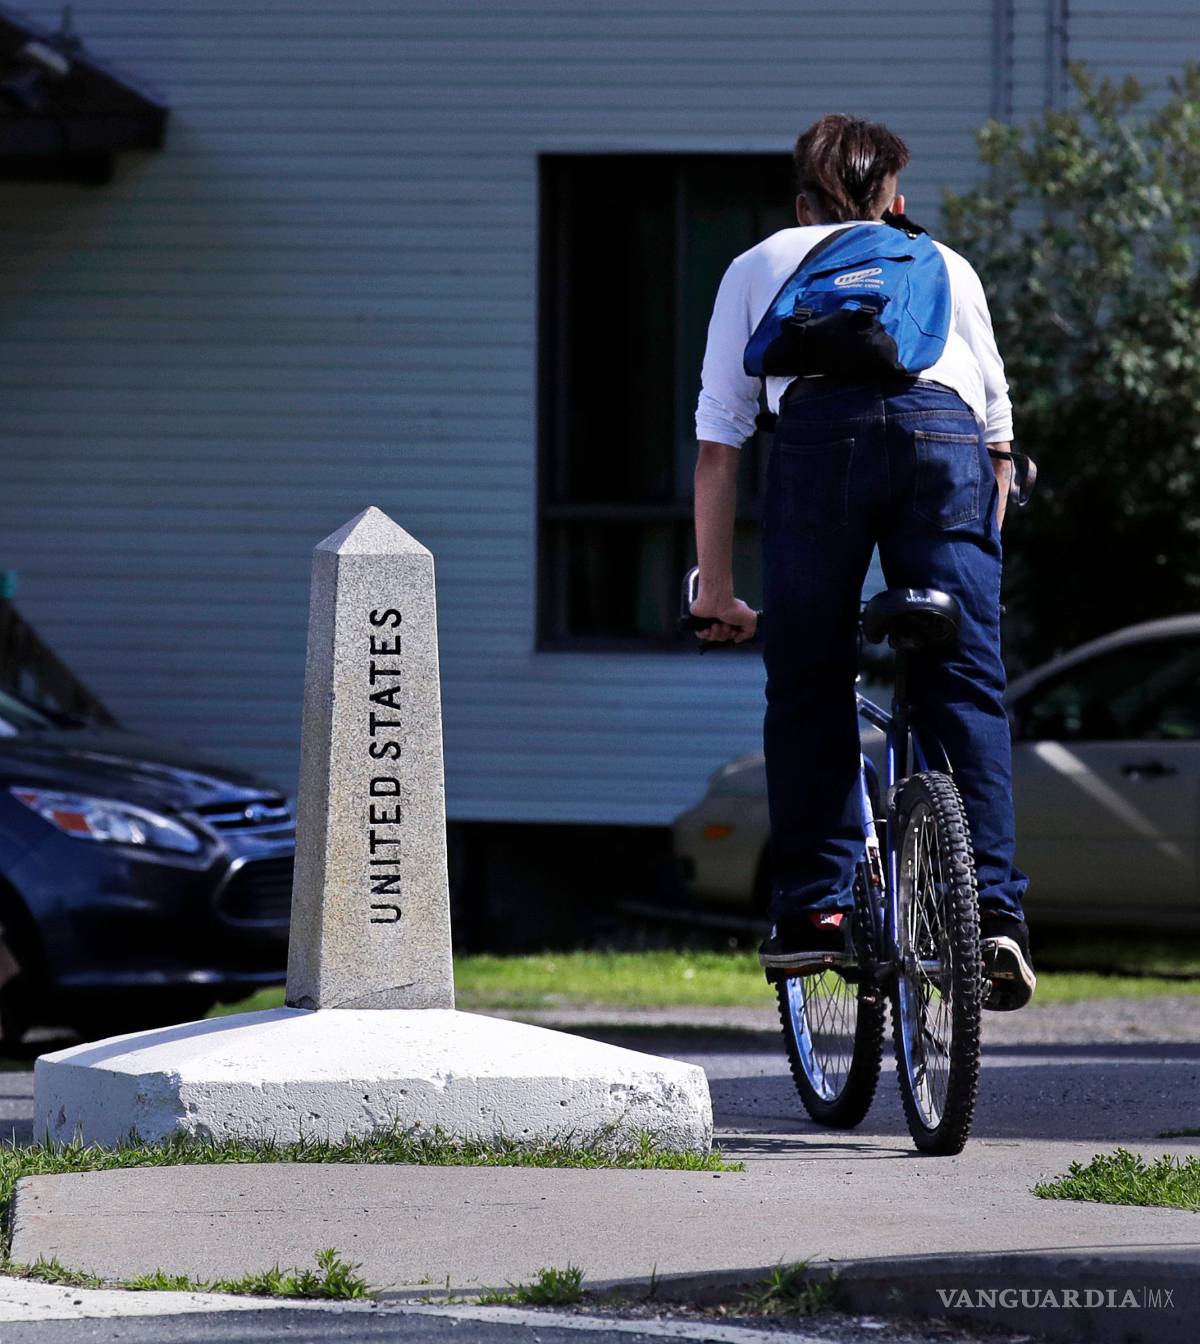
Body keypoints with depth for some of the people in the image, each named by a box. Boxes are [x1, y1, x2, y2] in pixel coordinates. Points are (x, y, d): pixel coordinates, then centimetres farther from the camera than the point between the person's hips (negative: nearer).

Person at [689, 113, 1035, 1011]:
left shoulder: (758, 268, 31)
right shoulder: (946, 265, 34)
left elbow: (718, 438, 25)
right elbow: (998, 427, 31)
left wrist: (716, 588, 26)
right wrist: (982, 548, 38)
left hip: (818, 431, -1)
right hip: (945, 434, 1)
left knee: (808, 691, 8)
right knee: (967, 689, 1)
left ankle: (815, 908, 2)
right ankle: (995, 910, -9)